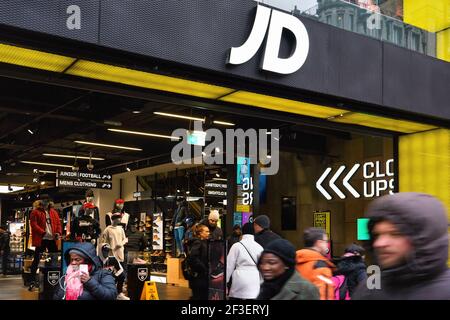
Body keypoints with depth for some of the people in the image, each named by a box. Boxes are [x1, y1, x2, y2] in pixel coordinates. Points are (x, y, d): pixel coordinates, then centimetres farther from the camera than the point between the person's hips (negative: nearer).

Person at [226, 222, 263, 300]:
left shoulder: (236, 246, -2)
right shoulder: (259, 247, 1)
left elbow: (229, 265, 1)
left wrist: (225, 280, 10)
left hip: (240, 278, -1)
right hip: (254, 281, 1)